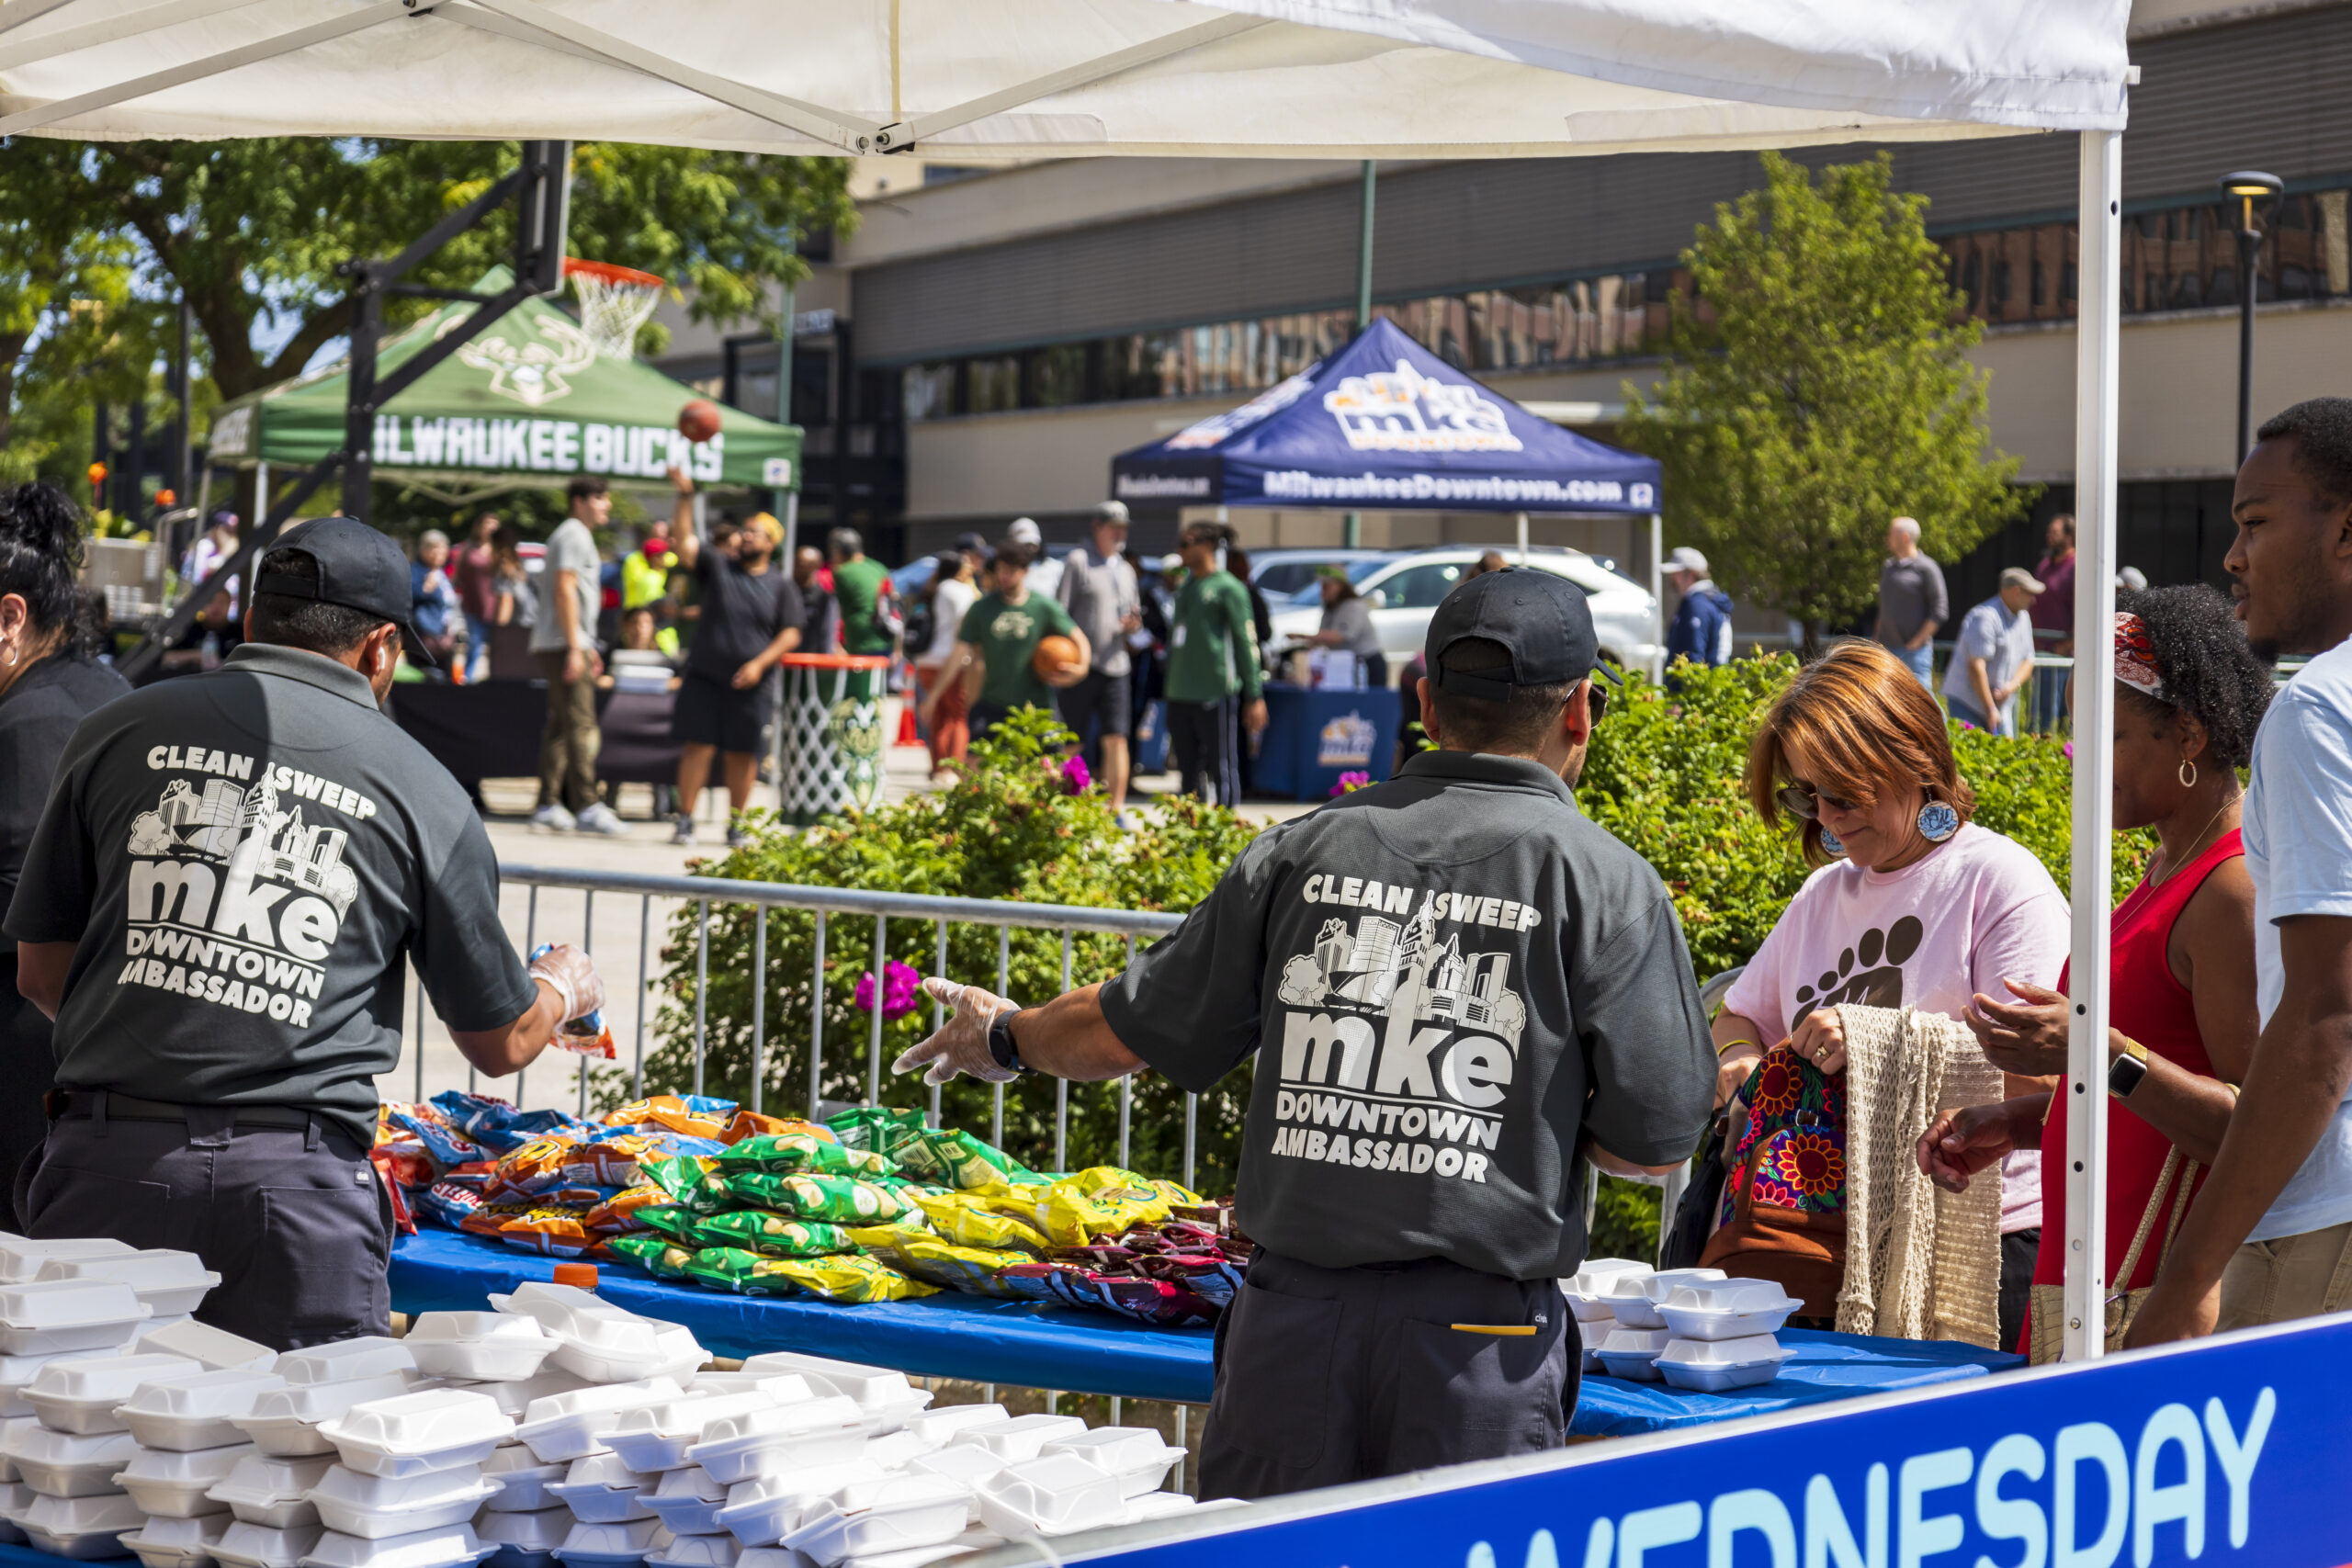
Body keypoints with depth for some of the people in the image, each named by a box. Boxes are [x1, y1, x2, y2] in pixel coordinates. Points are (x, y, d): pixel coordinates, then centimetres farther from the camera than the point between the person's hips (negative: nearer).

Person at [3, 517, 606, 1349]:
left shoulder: (117, 732, 9)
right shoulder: (422, 789, 6)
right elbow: (500, 1044, 14)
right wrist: (565, 987, 37)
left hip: (107, 1161, 2)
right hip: (297, 1184, -2)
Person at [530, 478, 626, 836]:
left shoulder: (577, 535, 23)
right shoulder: (575, 535, -9)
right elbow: (564, 591, -17)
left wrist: (587, 646, 27)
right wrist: (574, 647, -20)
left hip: (563, 646, 10)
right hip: (564, 645, -10)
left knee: (559, 727, 8)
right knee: (580, 725, -13)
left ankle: (548, 807, 8)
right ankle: (586, 807, -16)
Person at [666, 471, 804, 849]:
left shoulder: (780, 584, 5)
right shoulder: (716, 566, 6)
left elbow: (791, 634, 2)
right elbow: (684, 539, -8)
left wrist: (759, 664, -11)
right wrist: (685, 496, -20)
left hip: (752, 685, 0)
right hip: (705, 676, 0)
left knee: (742, 754, 5)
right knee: (698, 746, -4)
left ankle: (737, 826, 16)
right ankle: (685, 820, 2)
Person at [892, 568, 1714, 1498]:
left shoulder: (1306, 849, 5)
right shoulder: (1607, 883, -4)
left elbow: (1129, 1031, 10)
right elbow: (1652, 1144, -5)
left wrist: (1005, 1037, 30)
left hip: (1291, 1311, 3)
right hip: (1476, 1333, -3)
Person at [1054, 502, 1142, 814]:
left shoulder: (1126, 571, 19)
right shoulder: (1077, 561, 0)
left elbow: (1134, 618, 24)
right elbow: (1060, 611, -4)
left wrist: (1132, 625, 0)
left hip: (1115, 665, 4)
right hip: (1081, 667, -4)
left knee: (1116, 739, -5)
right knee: (1074, 743, 0)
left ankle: (1116, 809, -6)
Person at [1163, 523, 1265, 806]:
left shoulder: (1227, 588, -5)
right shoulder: (1184, 589, 17)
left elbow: (1246, 642, -7)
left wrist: (1254, 696, -10)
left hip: (1215, 696, -7)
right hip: (1180, 696, 7)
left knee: (1221, 772, -4)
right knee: (1189, 772, 10)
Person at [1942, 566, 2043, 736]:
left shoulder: (2022, 618, 12)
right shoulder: (1985, 617, -16)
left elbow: (2027, 660, 17)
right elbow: (1976, 667, -21)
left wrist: (2013, 685, -7)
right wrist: (1990, 709, -21)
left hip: (2001, 703, 8)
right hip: (1965, 701, -8)